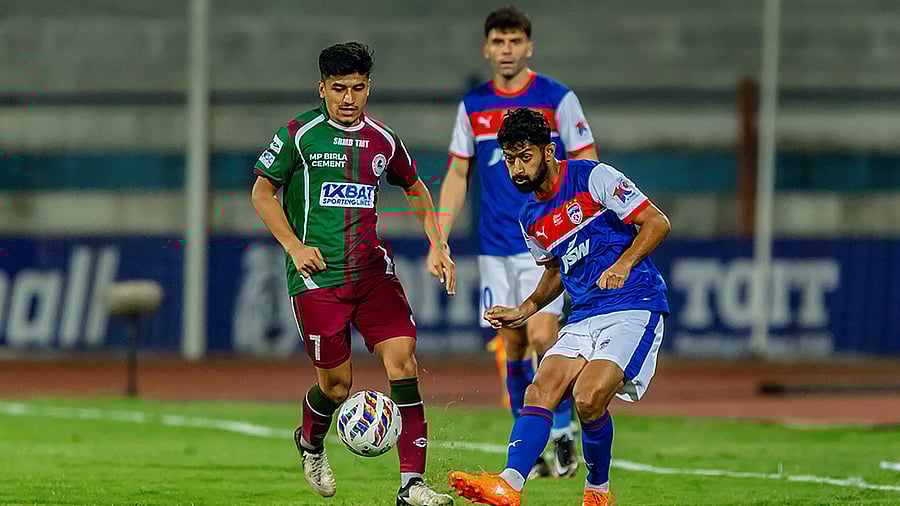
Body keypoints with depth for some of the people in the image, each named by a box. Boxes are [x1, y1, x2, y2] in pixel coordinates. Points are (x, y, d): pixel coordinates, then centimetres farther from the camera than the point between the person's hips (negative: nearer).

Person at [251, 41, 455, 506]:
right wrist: (294, 246, -8)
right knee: (336, 384, -2)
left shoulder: (382, 140, 9)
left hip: (373, 270, 3)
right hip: (317, 273, -3)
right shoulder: (299, 134, -3)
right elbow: (262, 193, 4)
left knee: (402, 359, -14)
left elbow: (415, 189, 25)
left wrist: (437, 246, 14)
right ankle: (310, 442, 34)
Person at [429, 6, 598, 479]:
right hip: (496, 245, 4)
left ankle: (564, 435, -2)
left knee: (541, 334, -17)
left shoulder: (557, 99, -3)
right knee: (512, 344, 4)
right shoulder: (473, 106, 8)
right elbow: (457, 175, 12)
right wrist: (439, 242, 6)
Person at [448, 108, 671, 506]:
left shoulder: (593, 177, -6)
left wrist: (624, 264, -22)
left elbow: (657, 222, -7)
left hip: (635, 307, -7)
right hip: (584, 318, 7)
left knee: (588, 397, -23)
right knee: (540, 392, -16)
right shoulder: (531, 218, 15)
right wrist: (524, 312, 16)